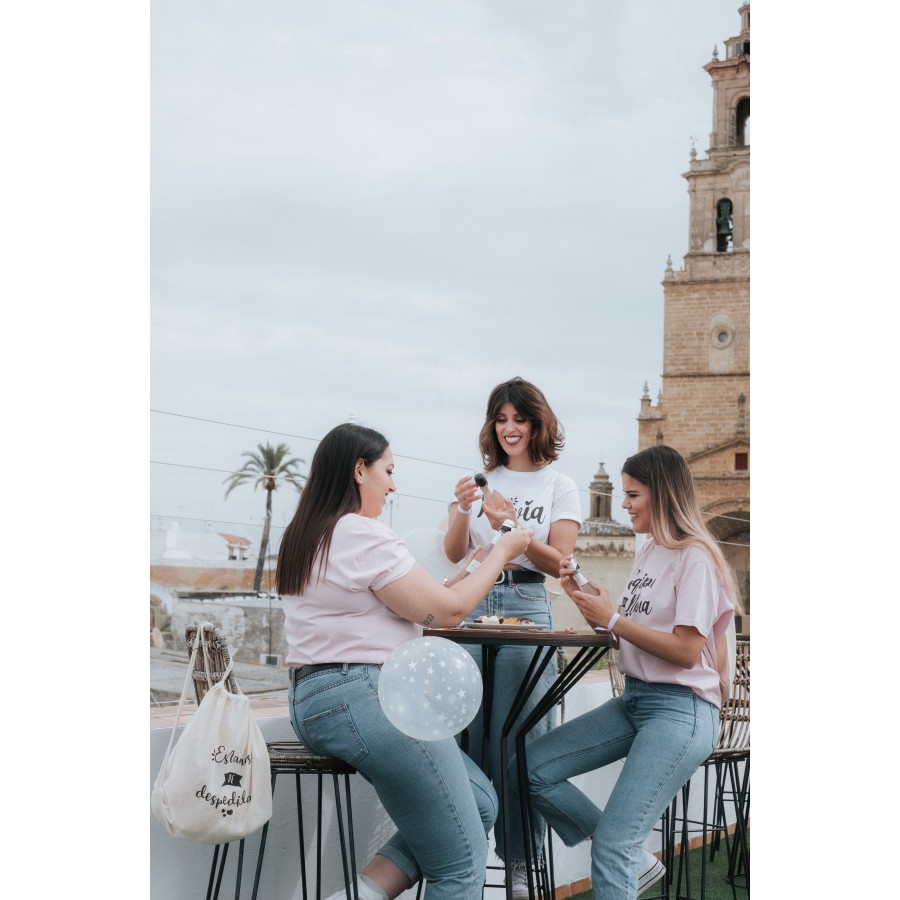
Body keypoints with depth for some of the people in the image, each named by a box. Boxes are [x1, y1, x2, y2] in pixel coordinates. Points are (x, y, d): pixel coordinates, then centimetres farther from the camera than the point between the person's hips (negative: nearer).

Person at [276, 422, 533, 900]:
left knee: (481, 801, 12)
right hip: (368, 698, -10)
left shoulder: (306, 537, 16)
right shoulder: (363, 535, -13)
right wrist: (501, 552, 2)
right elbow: (447, 612, -11)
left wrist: (455, 580, 19)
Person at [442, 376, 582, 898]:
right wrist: (462, 511, -12)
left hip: (527, 607, -2)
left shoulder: (560, 487, 6)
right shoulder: (482, 480, 12)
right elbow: (454, 554, 7)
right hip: (472, 604, 2)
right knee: (466, 734, 0)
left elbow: (559, 562, -4)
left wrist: (511, 527, -19)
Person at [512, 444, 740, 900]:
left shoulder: (696, 556, -11)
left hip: (679, 711, -9)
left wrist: (613, 619, -14)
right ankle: (634, 861, 8)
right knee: (532, 769, -2)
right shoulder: (648, 554, 15)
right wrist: (586, 600, 1)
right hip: (634, 701, 9)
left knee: (610, 845, -15)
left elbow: (686, 650, -18)